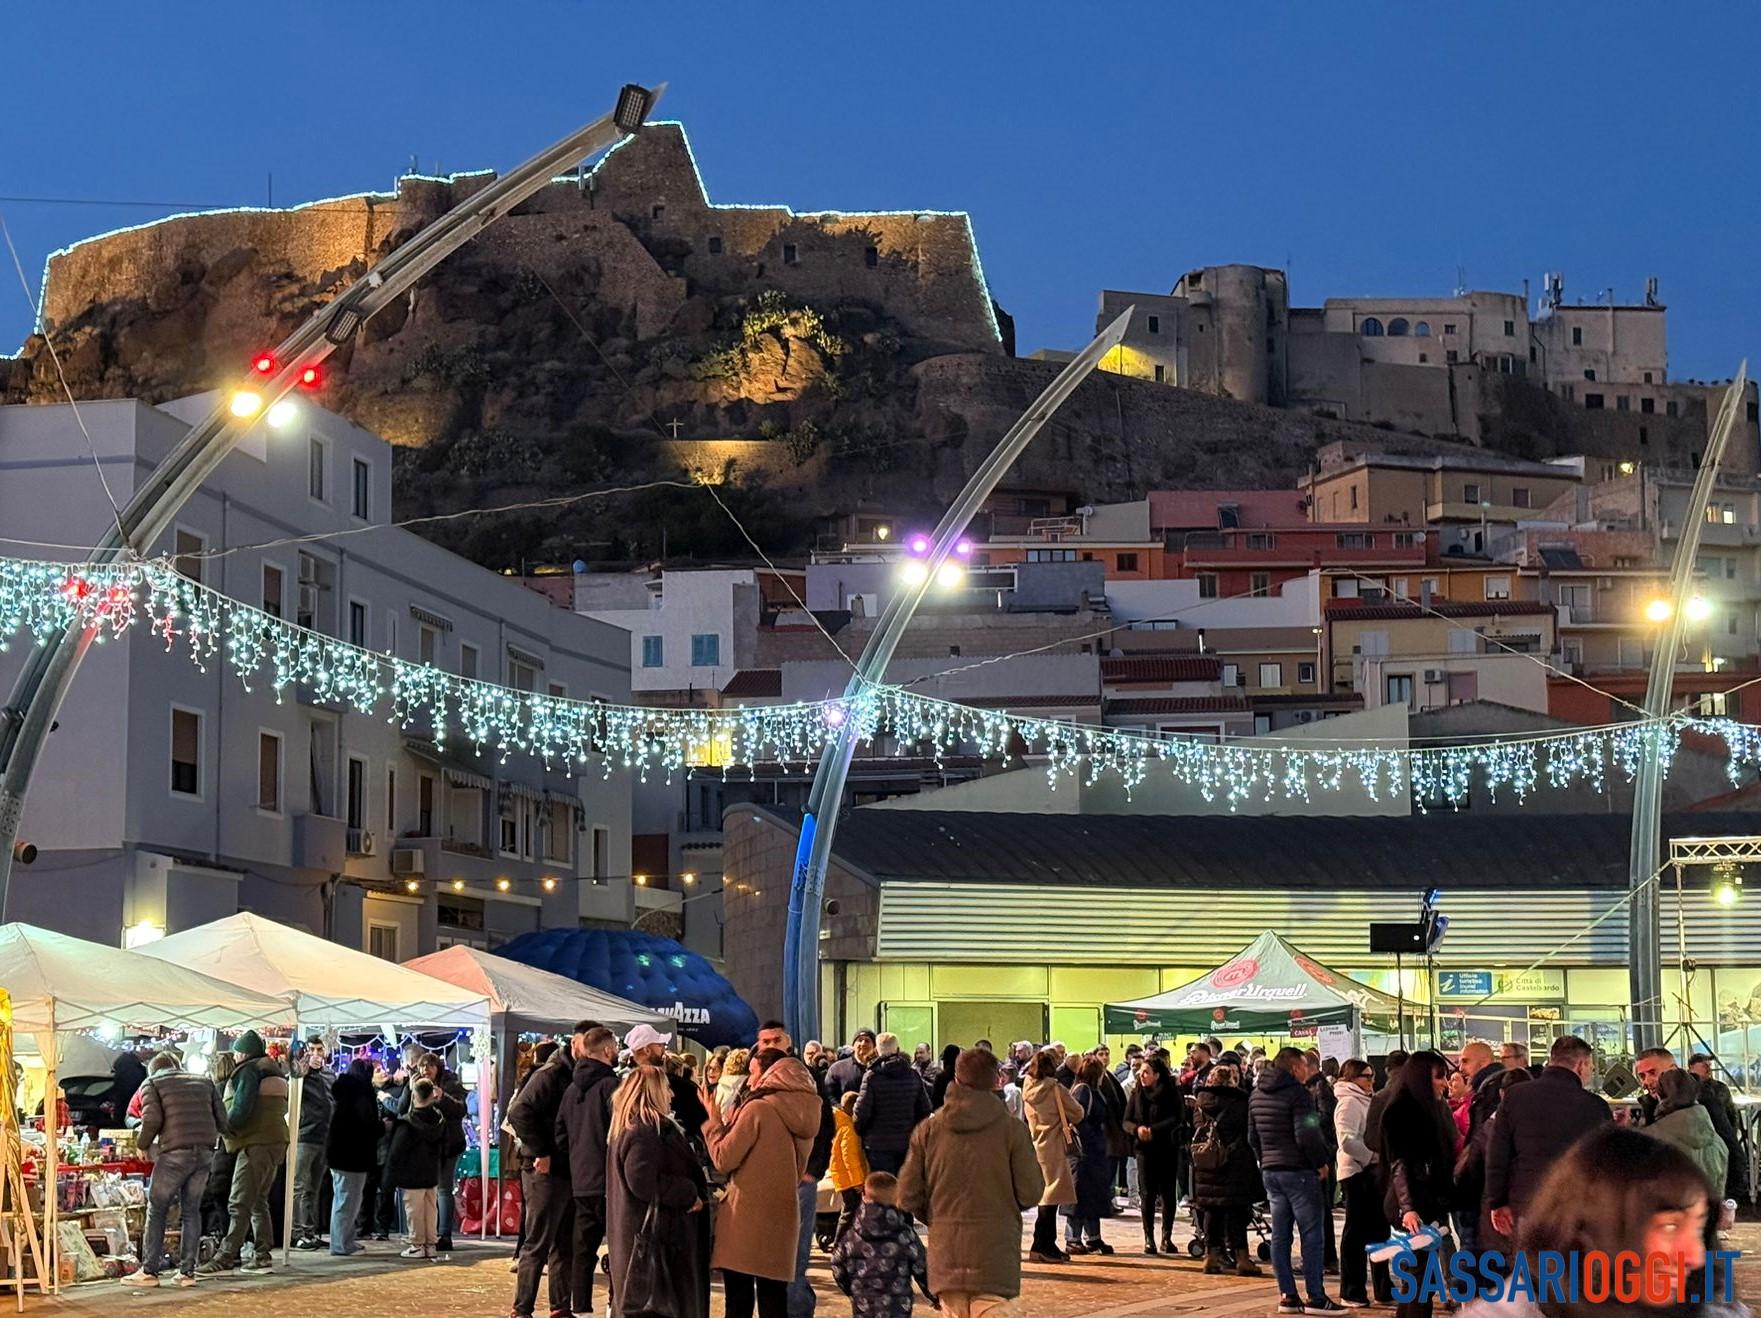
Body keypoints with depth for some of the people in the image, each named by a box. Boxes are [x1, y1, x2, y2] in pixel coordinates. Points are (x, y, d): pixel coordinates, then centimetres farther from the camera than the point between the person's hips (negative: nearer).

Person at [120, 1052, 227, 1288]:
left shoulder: (152, 1083, 9)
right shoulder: (204, 1081, 20)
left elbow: (152, 1119, -8)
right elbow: (222, 1120, 12)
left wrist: (143, 1144, 9)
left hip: (175, 1152, -4)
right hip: (205, 1152, 4)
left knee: (156, 1210, 7)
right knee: (192, 1211, 13)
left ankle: (149, 1271, 5)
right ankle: (187, 1271, 10)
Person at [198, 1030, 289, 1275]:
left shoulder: (248, 1071, -8)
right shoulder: (274, 1073, 20)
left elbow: (241, 1108, -18)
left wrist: (226, 1127, -2)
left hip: (256, 1144, -9)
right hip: (275, 1142, 9)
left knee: (240, 1203, -11)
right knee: (258, 1201, 16)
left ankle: (227, 1256, -15)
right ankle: (262, 1254, 14)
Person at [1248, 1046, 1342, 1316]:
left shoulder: (1256, 1094, 12)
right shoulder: (1297, 1093, -14)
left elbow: (1253, 1136, 17)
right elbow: (1307, 1136, -20)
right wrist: (1321, 1162, -7)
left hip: (1270, 1171, 8)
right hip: (1298, 1171, -8)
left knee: (1280, 1235, 9)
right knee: (1311, 1234, -4)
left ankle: (1287, 1295, 10)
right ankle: (1315, 1296, -5)